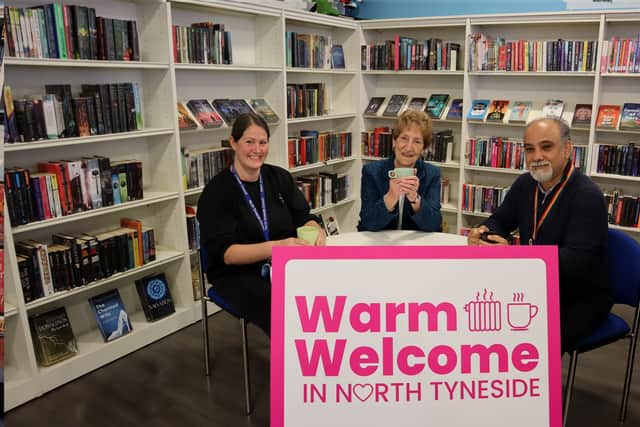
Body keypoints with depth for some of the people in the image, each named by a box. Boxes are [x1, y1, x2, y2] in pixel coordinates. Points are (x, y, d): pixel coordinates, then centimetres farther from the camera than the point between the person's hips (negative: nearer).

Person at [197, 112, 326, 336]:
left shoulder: (279, 177, 6)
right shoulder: (216, 191, -7)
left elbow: (304, 218, 7)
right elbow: (225, 252, -14)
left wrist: (315, 230, -20)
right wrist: (275, 247, -31)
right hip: (237, 273, -3)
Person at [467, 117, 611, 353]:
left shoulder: (587, 196, -18)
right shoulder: (525, 184, 5)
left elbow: (575, 260, -26)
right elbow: (499, 221, 14)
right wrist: (483, 232, -11)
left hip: (580, 300, -6)